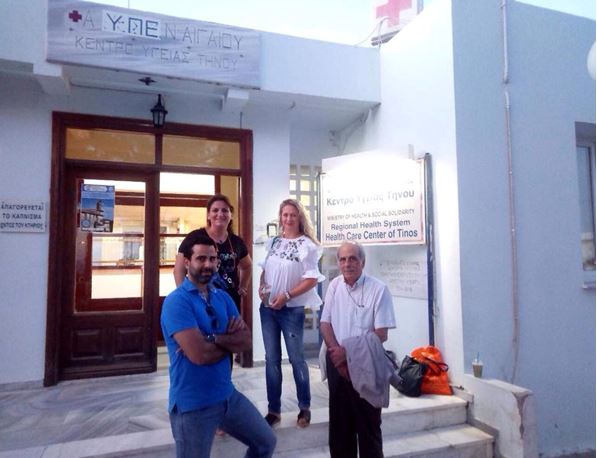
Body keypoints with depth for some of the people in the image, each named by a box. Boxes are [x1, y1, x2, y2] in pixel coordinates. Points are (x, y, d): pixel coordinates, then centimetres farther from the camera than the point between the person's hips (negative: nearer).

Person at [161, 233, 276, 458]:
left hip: (228, 394, 7)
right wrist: (230, 339, -9)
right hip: (192, 404, -6)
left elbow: (247, 341, -2)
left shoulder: (223, 297, 5)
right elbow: (199, 354, -27)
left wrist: (214, 338, -19)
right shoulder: (176, 301, -18)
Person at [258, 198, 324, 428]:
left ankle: (305, 407, 27)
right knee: (272, 359, 10)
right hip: (267, 307, 5)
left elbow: (312, 279, -13)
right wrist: (261, 287, -3)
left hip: (292, 309, -5)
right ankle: (273, 410, 23)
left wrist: (286, 296, -18)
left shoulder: (307, 245, -10)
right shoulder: (274, 242, 7)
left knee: (296, 358, 8)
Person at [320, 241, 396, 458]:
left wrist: (348, 353, -15)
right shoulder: (334, 285, 3)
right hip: (337, 363, 4)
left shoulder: (379, 289, -11)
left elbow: (381, 334, -13)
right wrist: (337, 352, -10)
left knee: (368, 423, 7)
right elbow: (325, 324, 4)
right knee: (339, 420, 15)